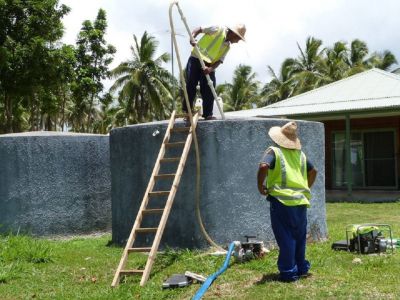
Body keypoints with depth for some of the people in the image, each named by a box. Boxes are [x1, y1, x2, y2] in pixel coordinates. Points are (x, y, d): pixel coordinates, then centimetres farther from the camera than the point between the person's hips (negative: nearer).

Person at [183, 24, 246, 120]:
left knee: (209, 91, -2)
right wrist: (192, 37, -28)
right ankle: (187, 112, 1)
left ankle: (208, 114, 3)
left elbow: (219, 61, 2)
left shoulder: (227, 46, 12)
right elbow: (199, 29, -7)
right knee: (191, 87, -7)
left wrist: (211, 68, -18)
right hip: (196, 59, -6)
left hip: (209, 66, 6)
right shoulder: (218, 30, -5)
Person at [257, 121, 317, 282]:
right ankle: (301, 268, 27)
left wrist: (260, 186, -10)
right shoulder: (300, 154, 14)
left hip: (282, 200, -5)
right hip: (301, 201, 5)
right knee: (299, 236, 17)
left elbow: (264, 166, -22)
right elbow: (313, 171, 22)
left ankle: (288, 272, 4)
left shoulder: (274, 151, -5)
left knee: (285, 237, 1)